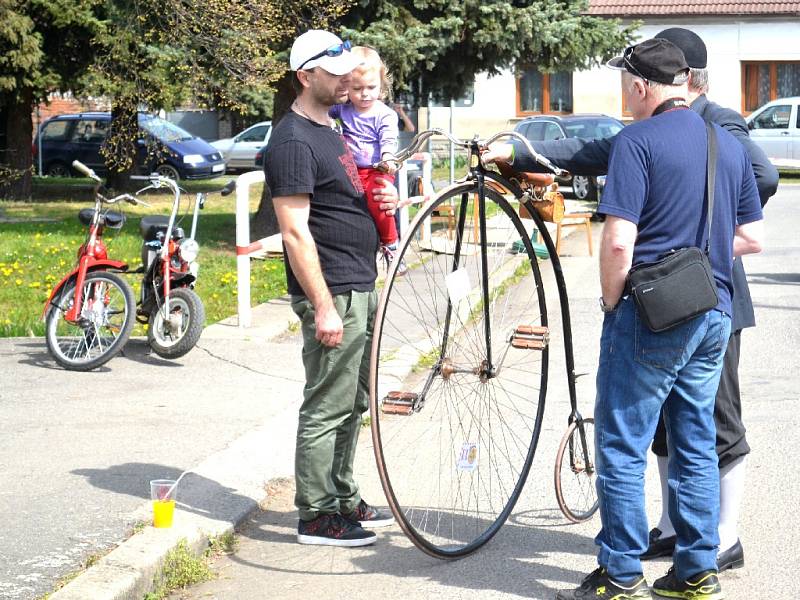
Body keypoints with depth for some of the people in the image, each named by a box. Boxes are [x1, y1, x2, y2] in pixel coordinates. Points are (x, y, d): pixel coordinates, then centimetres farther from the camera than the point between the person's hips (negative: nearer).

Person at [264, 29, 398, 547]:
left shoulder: (331, 131, 15)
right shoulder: (294, 142, -16)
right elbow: (296, 232, -20)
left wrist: (383, 199, 6)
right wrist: (324, 307, -24)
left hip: (361, 289, 10)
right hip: (333, 295, -10)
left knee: (353, 404, 16)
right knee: (327, 408, -4)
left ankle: (345, 499, 27)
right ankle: (316, 517, 3)